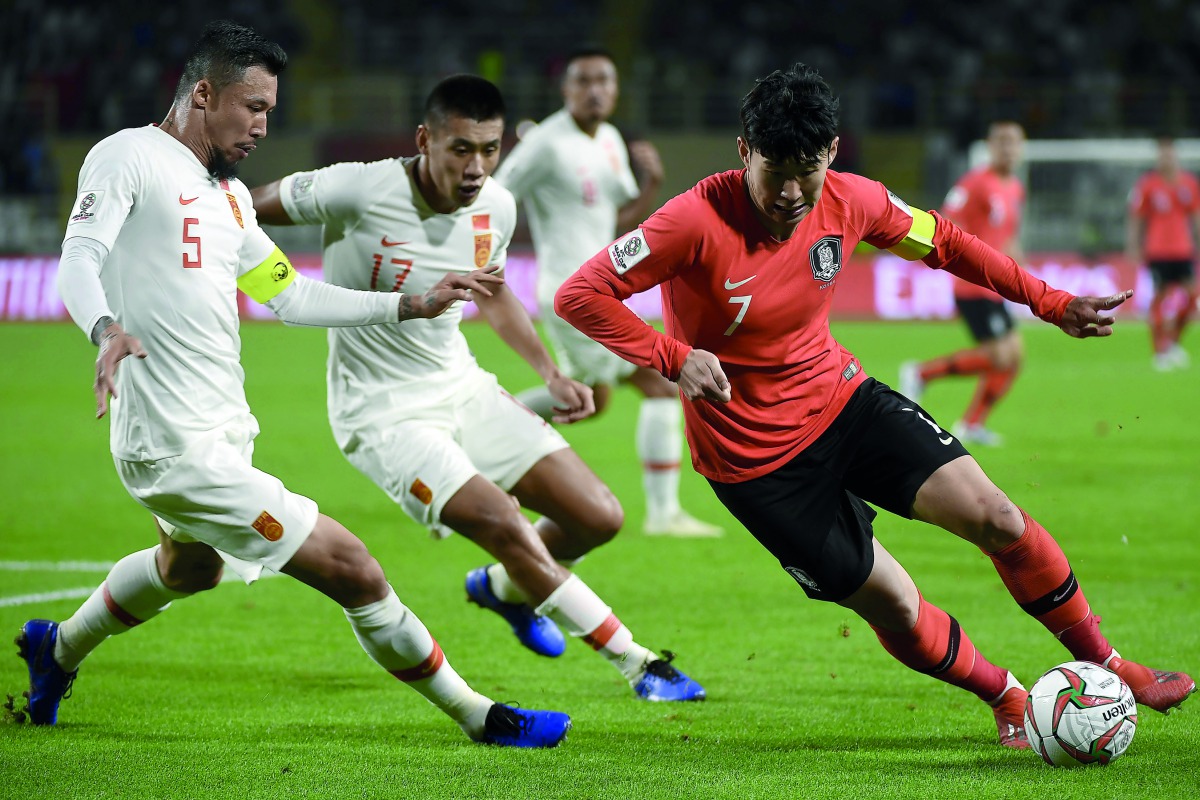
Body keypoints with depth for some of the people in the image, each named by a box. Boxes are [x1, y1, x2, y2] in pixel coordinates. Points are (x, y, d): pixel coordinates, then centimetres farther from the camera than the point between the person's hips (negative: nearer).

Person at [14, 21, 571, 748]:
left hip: (223, 434, 11)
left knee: (189, 567, 38)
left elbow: (290, 297, 21)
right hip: (180, 448, -11)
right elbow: (79, 262, -22)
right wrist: (106, 328, -43)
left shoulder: (229, 194, 16)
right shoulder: (128, 158, -9)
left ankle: (58, 651, 58)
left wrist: (410, 306, 15)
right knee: (351, 569, -10)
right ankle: (480, 718, 0)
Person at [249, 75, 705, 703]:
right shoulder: (358, 192, -24)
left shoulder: (496, 209, -4)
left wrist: (550, 375, 12)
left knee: (598, 518, -1)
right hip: (382, 415, -6)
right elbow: (247, 207, -10)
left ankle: (505, 589, 32)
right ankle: (639, 667, -9)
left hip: (463, 388, 7)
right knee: (506, 526, -23)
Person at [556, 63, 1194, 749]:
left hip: (842, 401, 4)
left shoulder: (849, 201, -10)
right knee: (895, 607, -4)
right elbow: (580, 295, -24)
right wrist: (675, 357, -33)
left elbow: (942, 242, 10)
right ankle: (1010, 701, 23)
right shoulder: (697, 222, -26)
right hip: (755, 459, -4)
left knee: (994, 517, -10)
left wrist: (1052, 303, 7)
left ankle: (1104, 663, 10)